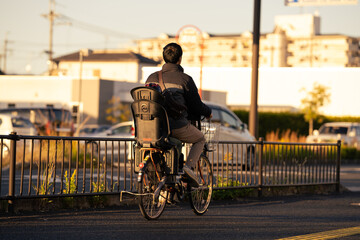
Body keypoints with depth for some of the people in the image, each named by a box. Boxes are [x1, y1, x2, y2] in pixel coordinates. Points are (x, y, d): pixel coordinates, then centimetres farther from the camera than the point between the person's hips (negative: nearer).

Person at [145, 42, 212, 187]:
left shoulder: (152, 78, 10)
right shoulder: (184, 79, -3)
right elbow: (196, 106, 2)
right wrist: (208, 112, 24)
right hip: (178, 126, -5)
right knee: (200, 139, 22)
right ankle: (189, 166, 0)